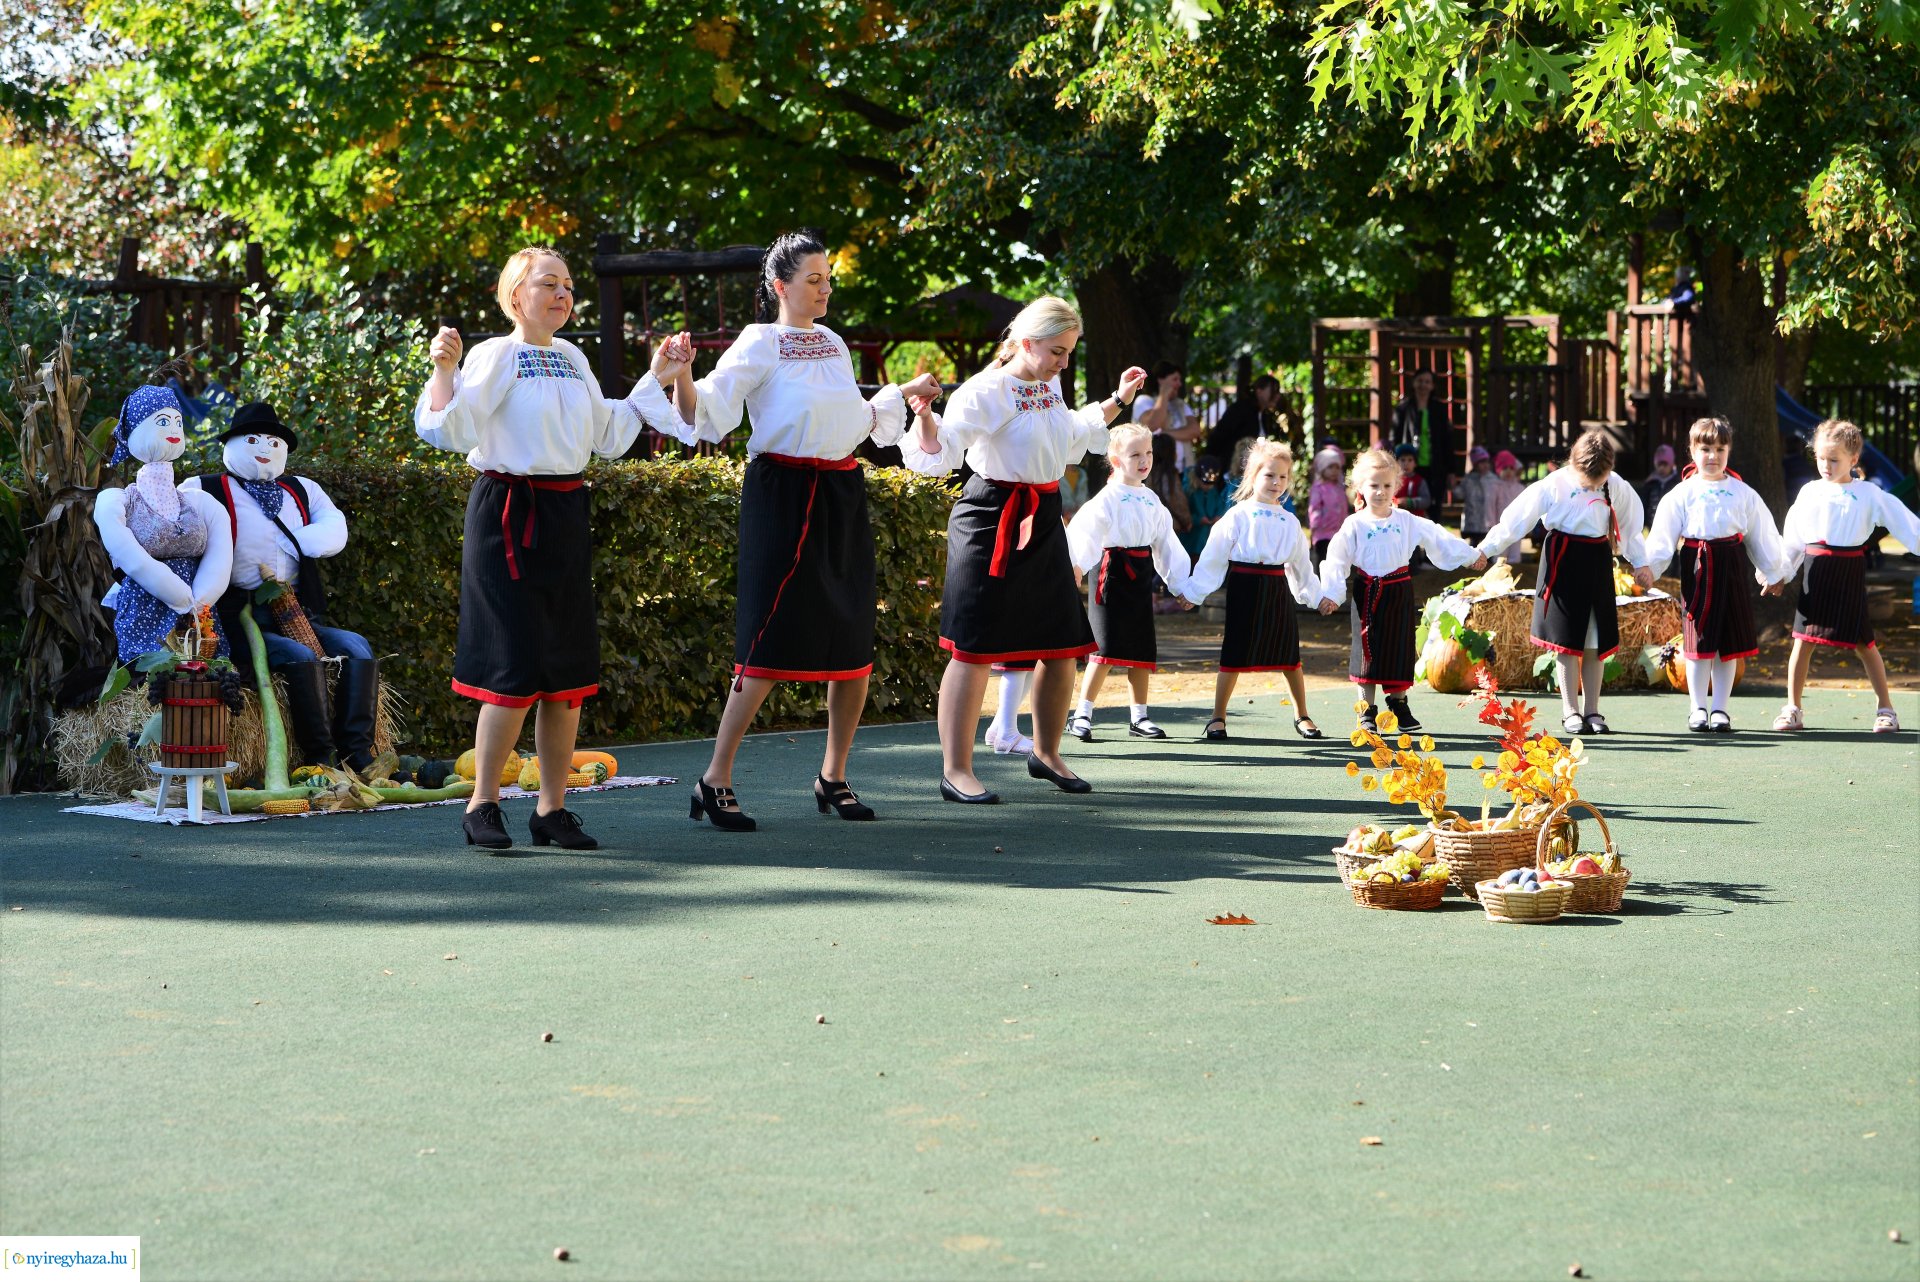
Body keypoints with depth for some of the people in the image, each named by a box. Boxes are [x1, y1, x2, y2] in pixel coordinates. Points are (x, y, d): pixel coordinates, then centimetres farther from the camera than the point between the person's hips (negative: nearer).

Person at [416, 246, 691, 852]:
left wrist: (656, 379, 20)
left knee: (569, 666, 4)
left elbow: (607, 436, 20)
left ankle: (552, 808, 12)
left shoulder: (574, 360, 14)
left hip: (566, 517, 7)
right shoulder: (494, 356, -5)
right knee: (516, 666, -10)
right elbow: (452, 429, -15)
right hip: (508, 512, -7)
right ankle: (482, 805, 2)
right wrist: (444, 369, -28)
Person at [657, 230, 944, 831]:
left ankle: (833, 777, 18)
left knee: (853, 640, 5)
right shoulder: (759, 343, -4)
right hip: (782, 494, -7)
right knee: (772, 642, -11)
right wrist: (682, 379, -32)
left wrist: (904, 393, 29)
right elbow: (710, 410, -15)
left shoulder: (833, 344, 15)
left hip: (842, 495, 7)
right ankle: (715, 781, -4)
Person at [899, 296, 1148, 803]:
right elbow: (941, 454, -23)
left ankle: (1045, 753, 30)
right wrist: (926, 419, -42)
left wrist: (1117, 400, 33)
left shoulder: (1049, 388, 12)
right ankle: (955, 770, -3)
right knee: (976, 647, -7)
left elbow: (1072, 437, 31)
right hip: (992, 522, -8)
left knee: (1064, 645, 11)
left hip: (1042, 522, 8)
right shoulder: (985, 391, -15)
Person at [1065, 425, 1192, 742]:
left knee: (1142, 649, 9)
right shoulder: (1107, 499, -10)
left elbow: (1166, 544, 18)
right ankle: (1082, 715, -4)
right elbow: (1084, 533, -23)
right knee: (1106, 647, -10)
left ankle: (1139, 716, 18)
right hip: (1112, 572, -7)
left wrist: (1180, 583, 18)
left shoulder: (1151, 500, 11)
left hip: (1141, 577, 7)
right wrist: (1075, 566, -38)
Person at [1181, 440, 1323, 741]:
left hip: (1278, 590, 4)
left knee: (1290, 655, 7)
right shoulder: (1237, 516, -3)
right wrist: (1194, 591, -4)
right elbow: (1213, 557, -3)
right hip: (1245, 590, -4)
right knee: (1234, 656, 0)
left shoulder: (1290, 522, 10)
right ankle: (1218, 718, 9)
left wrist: (1316, 594, 23)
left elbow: (1301, 564, 20)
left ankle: (1302, 716, 20)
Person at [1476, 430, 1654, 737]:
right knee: (1568, 639, -1)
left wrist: (1640, 563, 21)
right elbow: (1517, 518, -8)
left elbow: (1631, 525, 15)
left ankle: (1591, 709, 14)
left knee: (1597, 641, 6)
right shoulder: (1553, 486, -11)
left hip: (1598, 561, 3)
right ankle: (1570, 711, 5)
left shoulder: (1616, 487, 0)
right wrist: (1486, 549, -5)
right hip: (1563, 560, -3)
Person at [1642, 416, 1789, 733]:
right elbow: (1663, 535, -4)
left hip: (1731, 566, 2)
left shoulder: (1742, 493, 6)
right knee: (1698, 641, 1)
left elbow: (1762, 534, 14)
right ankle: (1698, 708, 11)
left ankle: (1720, 708, 14)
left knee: (1729, 641, 5)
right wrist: (1649, 565, -16)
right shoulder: (1682, 494, 1)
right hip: (1697, 567, -2)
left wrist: (1773, 570, 16)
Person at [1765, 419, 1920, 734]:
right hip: (1815, 572, 2)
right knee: (1803, 640, 0)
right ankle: (1793, 708, 9)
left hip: (1850, 572, -2)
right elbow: (1792, 538, 14)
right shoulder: (1809, 493, 9)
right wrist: (1780, 574, 15)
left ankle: (1886, 708, 13)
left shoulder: (1868, 494, 2)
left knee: (1863, 643, 2)